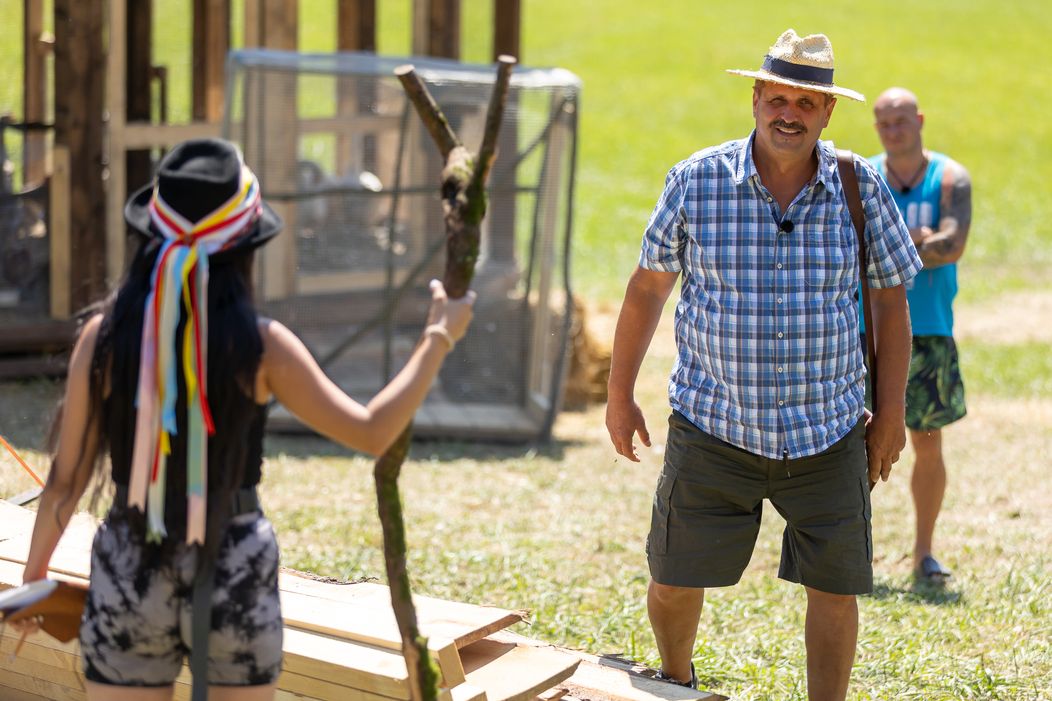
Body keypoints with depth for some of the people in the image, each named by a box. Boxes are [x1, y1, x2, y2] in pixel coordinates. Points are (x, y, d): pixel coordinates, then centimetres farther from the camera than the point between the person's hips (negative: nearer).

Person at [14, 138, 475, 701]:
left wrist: (34, 573, 12)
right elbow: (372, 433, -6)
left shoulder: (104, 336, -9)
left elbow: (67, 477, -3)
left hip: (130, 575, 1)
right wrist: (439, 338, 5)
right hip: (235, 574, -1)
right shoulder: (260, 346, -13)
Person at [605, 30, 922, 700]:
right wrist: (620, 393, 6)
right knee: (674, 582, 8)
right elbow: (648, 287, 4)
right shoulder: (696, 181, -6)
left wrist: (892, 411, 5)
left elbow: (891, 299, 6)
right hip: (714, 430, 0)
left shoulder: (861, 188, -3)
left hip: (829, 435, 1)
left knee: (835, 589, 4)